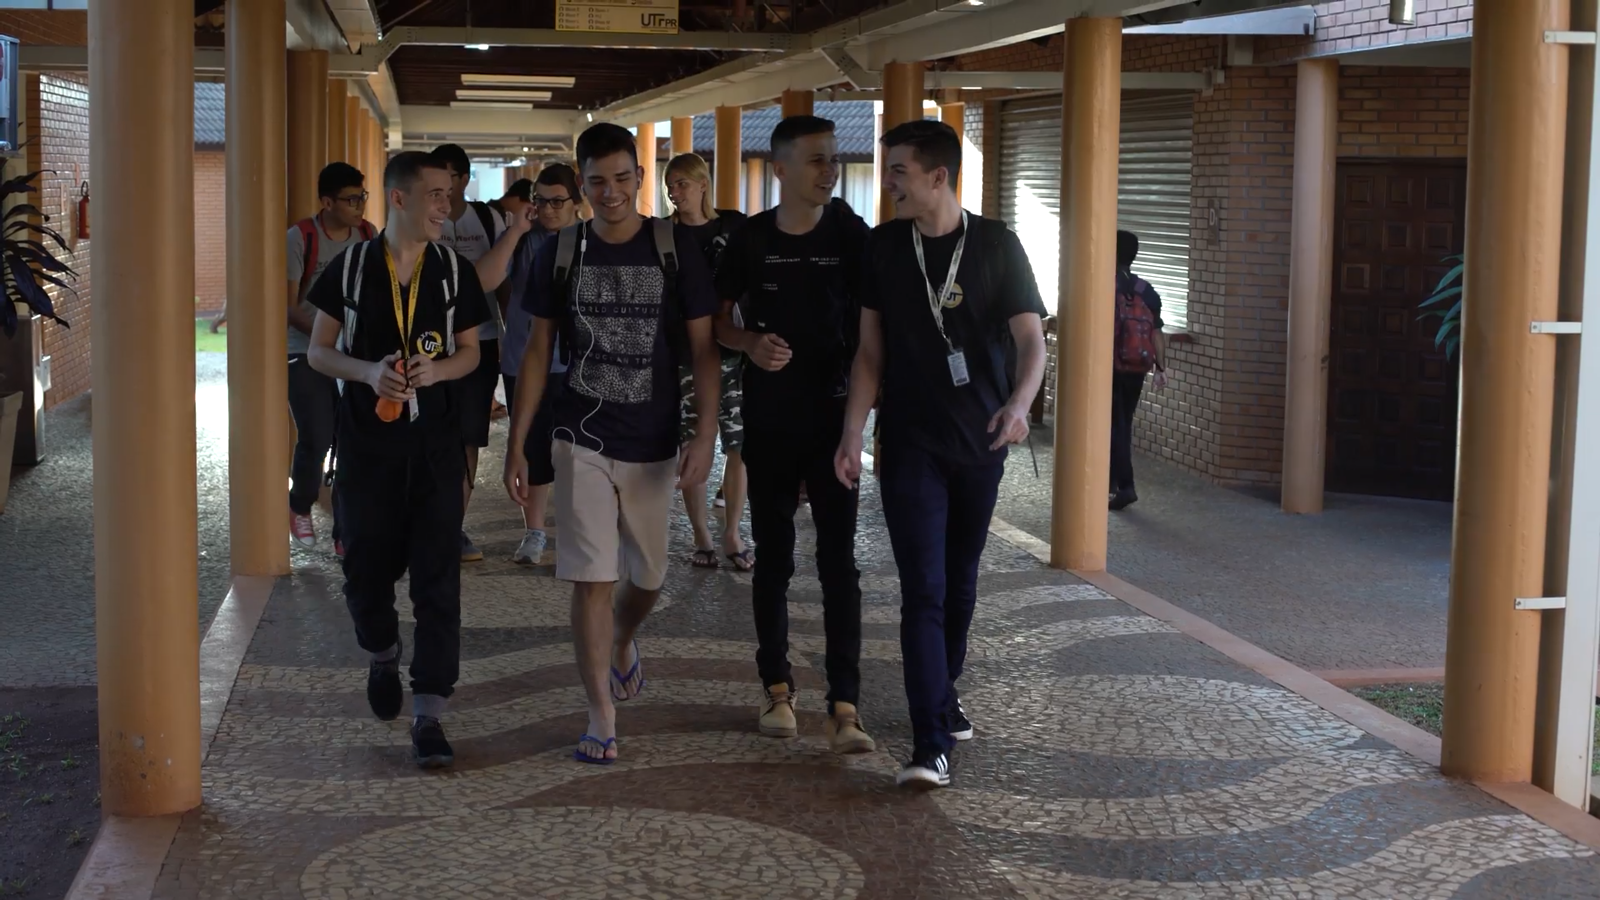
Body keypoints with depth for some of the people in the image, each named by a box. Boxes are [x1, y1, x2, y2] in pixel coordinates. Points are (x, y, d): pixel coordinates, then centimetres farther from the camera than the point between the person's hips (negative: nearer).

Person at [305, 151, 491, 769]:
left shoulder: (454, 272, 3)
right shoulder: (351, 267, -1)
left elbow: (469, 352, 10)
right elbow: (319, 351, 3)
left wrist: (438, 369, -12)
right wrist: (367, 371, -16)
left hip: (435, 445, 0)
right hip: (366, 444, 0)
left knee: (437, 579, -5)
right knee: (366, 571, 8)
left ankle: (428, 715, -3)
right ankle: (383, 656, 40)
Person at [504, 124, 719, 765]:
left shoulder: (675, 249, -4)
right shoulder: (560, 253, 0)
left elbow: (703, 347, -2)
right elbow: (538, 352, 4)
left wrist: (706, 434, -12)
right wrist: (516, 446, 1)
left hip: (653, 446, 1)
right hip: (582, 442, 0)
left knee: (647, 576, 14)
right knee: (591, 580, -7)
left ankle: (623, 643, 47)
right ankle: (602, 718, 1)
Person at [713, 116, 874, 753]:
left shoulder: (851, 236, -4)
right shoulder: (751, 240, -1)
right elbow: (718, 320, 9)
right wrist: (750, 343, -13)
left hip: (832, 415, -1)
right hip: (768, 418, 2)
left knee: (839, 561, -5)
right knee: (773, 556, 10)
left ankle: (845, 708, -5)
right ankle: (778, 689, 22)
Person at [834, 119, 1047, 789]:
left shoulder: (996, 245, -3)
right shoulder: (885, 247, 1)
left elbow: (1030, 339, -8)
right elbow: (871, 350, 4)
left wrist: (1019, 404, -27)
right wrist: (851, 434, -4)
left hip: (979, 442, 1)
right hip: (911, 443, -1)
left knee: (961, 581, 14)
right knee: (923, 589, -9)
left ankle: (943, 695, 36)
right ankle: (931, 743, -12)